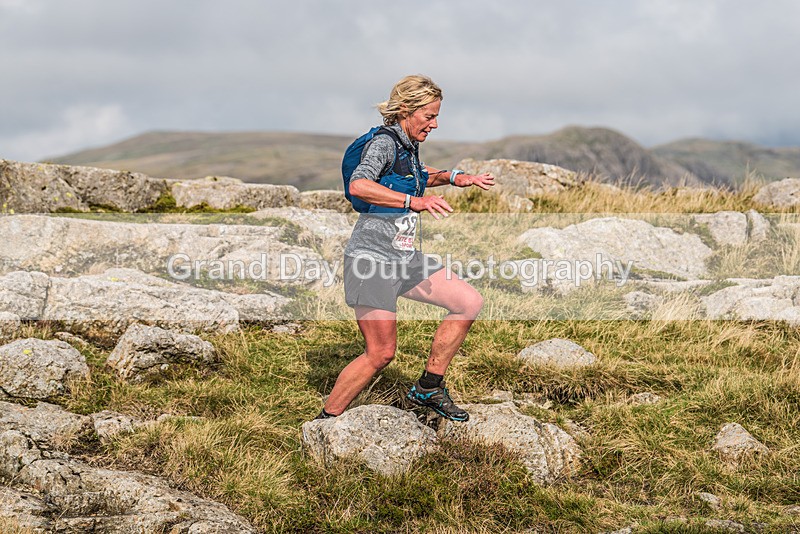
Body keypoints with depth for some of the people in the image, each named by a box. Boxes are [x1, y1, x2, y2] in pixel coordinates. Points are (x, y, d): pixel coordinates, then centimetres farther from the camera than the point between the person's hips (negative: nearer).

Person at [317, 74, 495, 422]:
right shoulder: (384, 142, -14)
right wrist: (415, 202, -40)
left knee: (470, 302, 5)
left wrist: (453, 178, 21)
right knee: (381, 353, -12)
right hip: (372, 257, -9)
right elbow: (358, 185, -34)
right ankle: (325, 421, 2)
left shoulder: (409, 144, 14)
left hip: (404, 257, 9)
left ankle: (428, 388, 13)